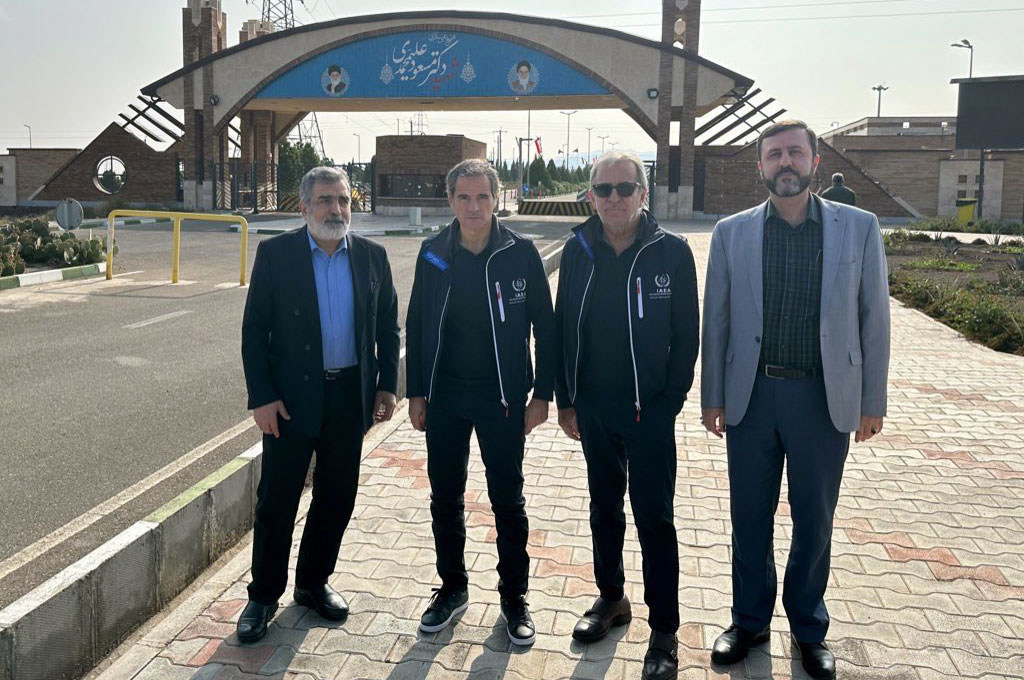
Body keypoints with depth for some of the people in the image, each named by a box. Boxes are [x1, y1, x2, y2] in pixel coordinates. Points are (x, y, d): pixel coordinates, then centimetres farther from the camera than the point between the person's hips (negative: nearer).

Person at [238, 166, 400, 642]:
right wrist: (262, 397, -11)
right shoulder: (275, 254, -5)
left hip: (350, 397, 3)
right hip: (291, 398, -3)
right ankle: (263, 596, 22)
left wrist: (386, 384, 2)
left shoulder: (372, 256, 3)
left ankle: (314, 583, 32)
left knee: (337, 497, 12)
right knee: (276, 501, 6)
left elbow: (388, 326, 9)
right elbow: (254, 330, -5)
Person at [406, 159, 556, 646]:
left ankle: (514, 596, 25)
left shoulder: (520, 253, -7)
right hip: (444, 398, 3)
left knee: (508, 502, 8)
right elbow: (416, 325, 6)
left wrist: (542, 394, -5)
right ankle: (452, 588, 32)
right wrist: (416, 393, 4)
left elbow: (544, 326, -3)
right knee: (445, 499, 13)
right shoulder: (433, 254, 0)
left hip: (502, 398, -2)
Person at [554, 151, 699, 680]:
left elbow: (686, 334, -4)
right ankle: (611, 599, 37)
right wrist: (566, 399, 3)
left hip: (649, 411, -3)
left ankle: (664, 633, 16)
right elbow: (563, 325, 5)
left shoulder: (671, 251, -8)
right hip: (594, 408, 4)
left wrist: (671, 399, -8)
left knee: (654, 518, 3)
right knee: (604, 509, 18)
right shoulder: (579, 250, 0)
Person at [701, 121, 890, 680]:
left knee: (814, 520, 13)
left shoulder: (859, 228, -1)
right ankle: (750, 620, 32)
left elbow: (873, 317, 1)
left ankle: (808, 628, 33)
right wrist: (712, 396, 3)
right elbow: (716, 320, 3)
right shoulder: (731, 233, 1)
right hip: (752, 395, 1)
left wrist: (872, 401, 0)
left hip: (825, 397, 0)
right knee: (750, 517, 12)